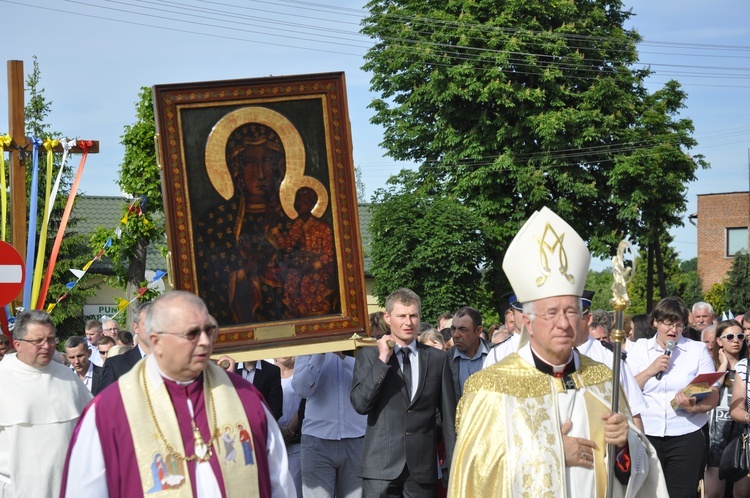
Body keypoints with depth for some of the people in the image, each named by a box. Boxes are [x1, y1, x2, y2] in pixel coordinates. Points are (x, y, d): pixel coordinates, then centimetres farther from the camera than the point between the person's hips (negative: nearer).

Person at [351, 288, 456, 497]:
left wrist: (453, 464, 7)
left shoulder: (437, 358, 9)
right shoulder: (369, 356, 4)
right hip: (381, 465, -1)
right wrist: (382, 360, -11)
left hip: (423, 466, 2)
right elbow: (360, 405, -8)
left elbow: (449, 414, 10)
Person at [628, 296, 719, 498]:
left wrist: (695, 407, -18)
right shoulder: (639, 349, 11)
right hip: (646, 435, 1)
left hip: (686, 437, -1)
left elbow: (713, 396, 1)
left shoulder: (698, 350, 8)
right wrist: (650, 371, -8)